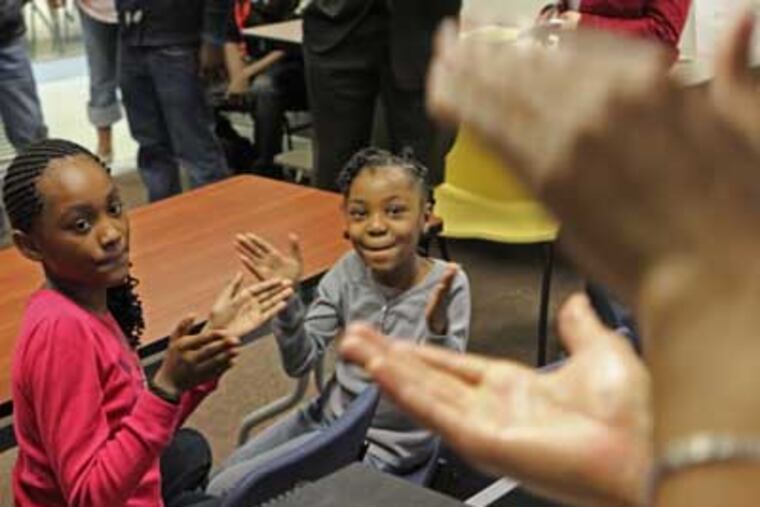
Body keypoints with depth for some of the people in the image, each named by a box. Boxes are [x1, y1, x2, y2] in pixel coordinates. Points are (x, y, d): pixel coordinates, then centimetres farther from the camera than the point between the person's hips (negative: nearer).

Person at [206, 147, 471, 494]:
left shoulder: (447, 286, -22)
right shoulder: (349, 271, -9)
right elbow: (300, 363, -7)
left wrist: (437, 327, -45)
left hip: (383, 446, -5)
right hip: (330, 416, 5)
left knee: (228, 491, -5)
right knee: (222, 483, 16)